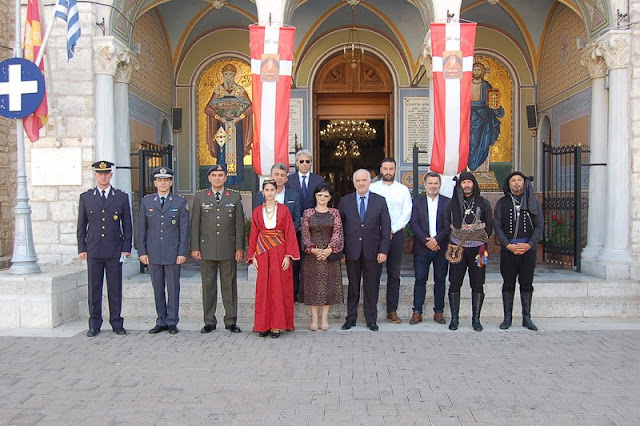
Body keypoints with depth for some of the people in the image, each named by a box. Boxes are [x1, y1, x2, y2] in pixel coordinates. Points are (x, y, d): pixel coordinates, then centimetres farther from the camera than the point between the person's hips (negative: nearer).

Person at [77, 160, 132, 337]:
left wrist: (126, 248, 0)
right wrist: (82, 248, 2)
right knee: (94, 289, 5)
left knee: (115, 289, 5)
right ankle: (94, 324, 14)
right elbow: (81, 225, 9)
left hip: (114, 251, -1)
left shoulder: (122, 197, 5)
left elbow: (127, 225, 6)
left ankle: (117, 323, 15)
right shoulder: (85, 197, 8)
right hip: (93, 250, 1)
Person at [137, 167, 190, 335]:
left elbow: (184, 229, 0)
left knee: (173, 288, 2)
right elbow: (141, 228, 8)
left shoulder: (180, 202, 3)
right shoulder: (146, 201, 8)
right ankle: (161, 321, 18)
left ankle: (172, 322, 13)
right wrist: (142, 251, 1)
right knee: (158, 289, 8)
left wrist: (182, 252, -6)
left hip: (172, 252, -2)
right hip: (153, 252, 2)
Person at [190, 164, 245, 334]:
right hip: (207, 248, 1)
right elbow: (195, 224, 5)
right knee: (208, 285, 5)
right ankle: (209, 321, 15)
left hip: (228, 248, 0)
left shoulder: (235, 197, 6)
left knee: (229, 284, 4)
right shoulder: (200, 197, 7)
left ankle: (231, 321, 13)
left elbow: (239, 224, 4)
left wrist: (240, 248, -2)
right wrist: (195, 248, -1)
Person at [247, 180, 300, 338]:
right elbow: (253, 235, 8)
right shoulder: (257, 211, 8)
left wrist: (288, 256, -9)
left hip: (279, 251, -2)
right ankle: (264, 325, 10)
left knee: (278, 287, -1)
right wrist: (253, 256, 1)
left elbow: (290, 233, -1)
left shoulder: (283, 210, 2)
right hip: (262, 252, 2)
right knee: (263, 288, 2)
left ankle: (277, 325, 6)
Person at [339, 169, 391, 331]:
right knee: (353, 286, 8)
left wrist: (384, 250, -6)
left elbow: (386, 227, 1)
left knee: (372, 286, 7)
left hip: (372, 251, 0)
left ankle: (371, 319, 18)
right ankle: (351, 318, 19)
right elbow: (339, 227, 4)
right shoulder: (345, 201, 4)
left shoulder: (380, 201, 3)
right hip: (351, 251, 0)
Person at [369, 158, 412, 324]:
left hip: (396, 234, 1)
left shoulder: (403, 190, 9)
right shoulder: (372, 188, 6)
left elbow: (407, 213, 1)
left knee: (394, 274, 4)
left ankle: (392, 310, 8)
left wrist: (392, 229, -10)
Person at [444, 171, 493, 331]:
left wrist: (483, 241, 4)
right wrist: (453, 240, 5)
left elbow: (490, 224, 11)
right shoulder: (452, 204, 9)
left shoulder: (483, 203, 8)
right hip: (457, 249, 0)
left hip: (477, 249, 0)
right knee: (454, 284, 0)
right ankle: (454, 318, 9)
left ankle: (476, 319, 10)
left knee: (477, 285, 2)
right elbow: (446, 225, 12)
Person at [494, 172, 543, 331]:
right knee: (508, 284, 4)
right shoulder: (502, 203, 7)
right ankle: (507, 318, 10)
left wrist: (530, 244, -12)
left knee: (527, 284, 5)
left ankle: (526, 318, 13)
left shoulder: (533, 202, 8)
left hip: (528, 249, 0)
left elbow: (539, 225, 3)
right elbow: (497, 226, 2)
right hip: (507, 250, 0)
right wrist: (508, 245, -11)